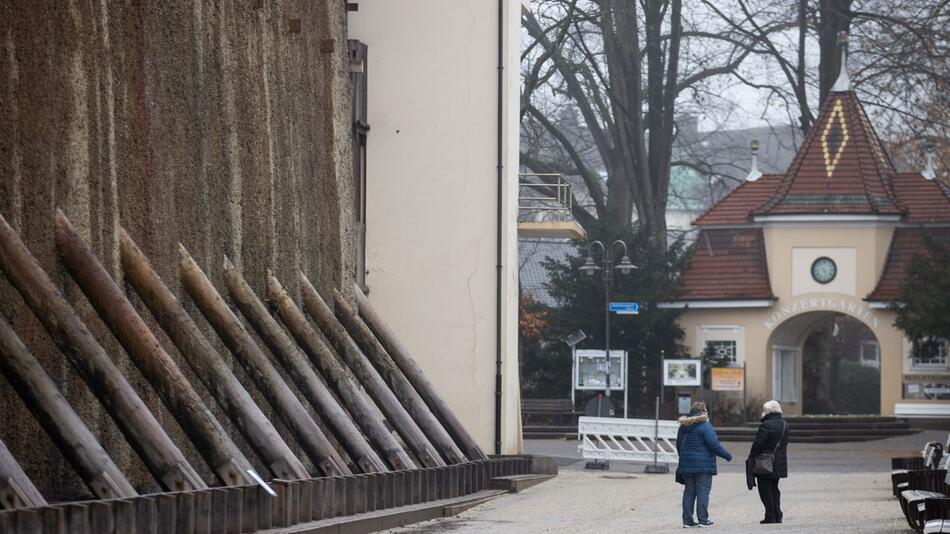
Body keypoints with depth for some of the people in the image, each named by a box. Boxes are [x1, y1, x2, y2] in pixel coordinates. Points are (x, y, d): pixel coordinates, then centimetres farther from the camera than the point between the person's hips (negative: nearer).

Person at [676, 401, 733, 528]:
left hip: (686, 464, 6)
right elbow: (714, 444, -16)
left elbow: (679, 444, 15)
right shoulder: (705, 426, -12)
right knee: (703, 491, -1)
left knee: (689, 491, 10)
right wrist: (727, 455, -4)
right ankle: (703, 519, -2)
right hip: (703, 464, -6)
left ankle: (687, 520, 10)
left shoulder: (683, 427, 9)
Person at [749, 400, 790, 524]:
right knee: (774, 489, 17)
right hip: (780, 462, 8)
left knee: (765, 490, -1)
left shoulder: (766, 425, -18)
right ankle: (777, 516, 16)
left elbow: (758, 443, -18)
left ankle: (770, 516, -3)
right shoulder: (785, 424, 8)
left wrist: (751, 457, -6)